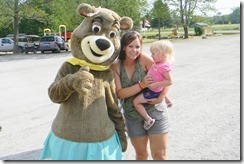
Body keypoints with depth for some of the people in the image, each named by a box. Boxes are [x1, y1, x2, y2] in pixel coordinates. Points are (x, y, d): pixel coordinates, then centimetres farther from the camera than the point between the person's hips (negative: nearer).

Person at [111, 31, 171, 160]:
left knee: (159, 155, 5)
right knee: (141, 154, 18)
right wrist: (141, 85, -23)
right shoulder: (115, 66, -6)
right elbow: (119, 94, -13)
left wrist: (160, 98, -23)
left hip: (155, 112, -2)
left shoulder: (144, 59, -11)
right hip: (132, 116, 2)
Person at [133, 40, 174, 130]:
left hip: (153, 92, -10)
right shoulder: (158, 63, -2)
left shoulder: (164, 66, -29)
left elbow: (169, 81, -31)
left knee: (136, 101, -10)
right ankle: (168, 101, 62)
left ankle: (148, 119, -6)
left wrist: (156, 84, -33)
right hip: (152, 88, 10)